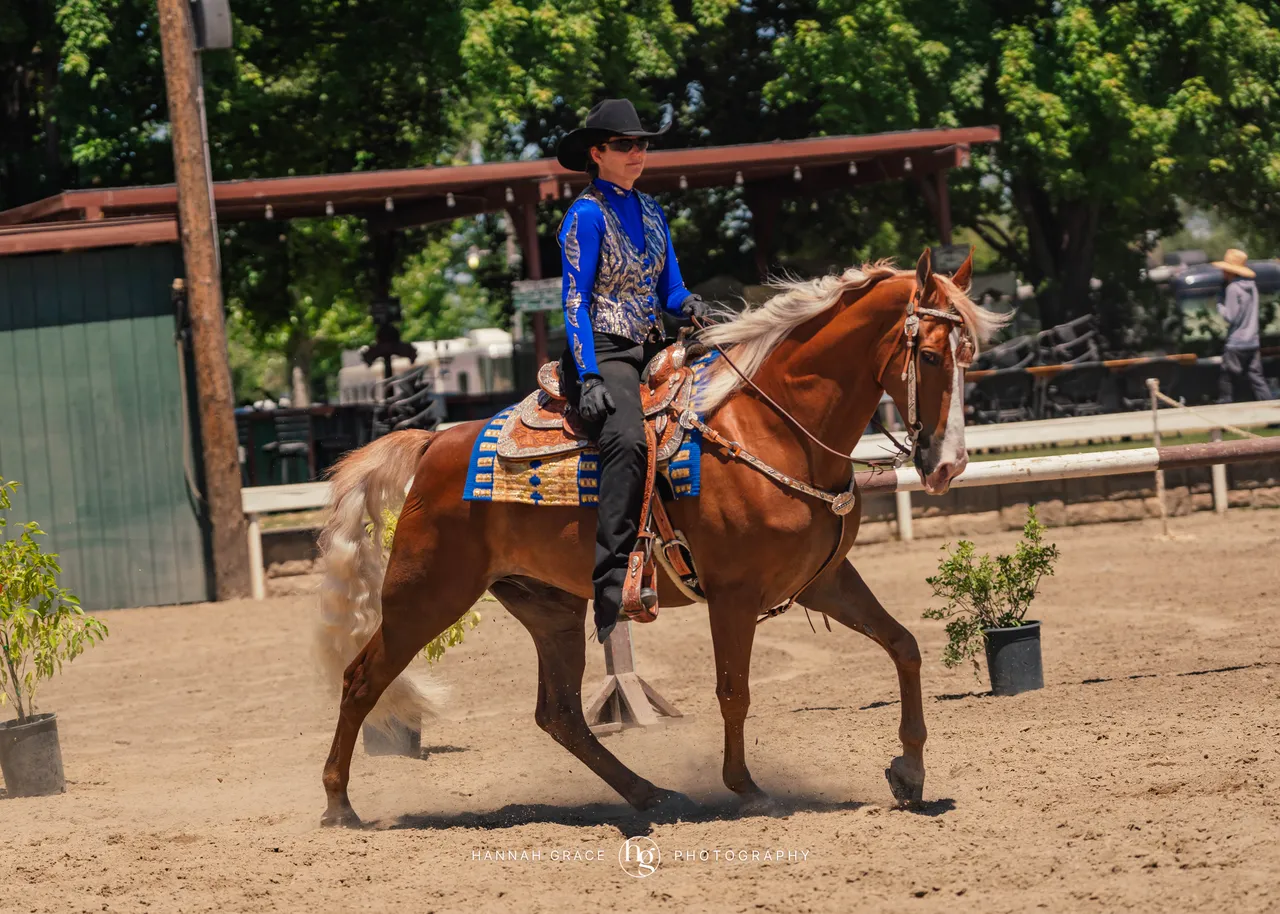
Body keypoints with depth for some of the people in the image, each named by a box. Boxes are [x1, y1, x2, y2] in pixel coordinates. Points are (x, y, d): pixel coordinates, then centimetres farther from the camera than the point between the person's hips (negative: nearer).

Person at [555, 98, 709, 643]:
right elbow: (576, 300, -10)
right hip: (604, 351, -8)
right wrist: (589, 376, -20)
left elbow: (669, 291, 18)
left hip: (651, 349, 8)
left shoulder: (649, 211, 17)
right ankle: (612, 589, -39)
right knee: (628, 441, -33)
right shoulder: (588, 213, -5)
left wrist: (688, 307, -7)